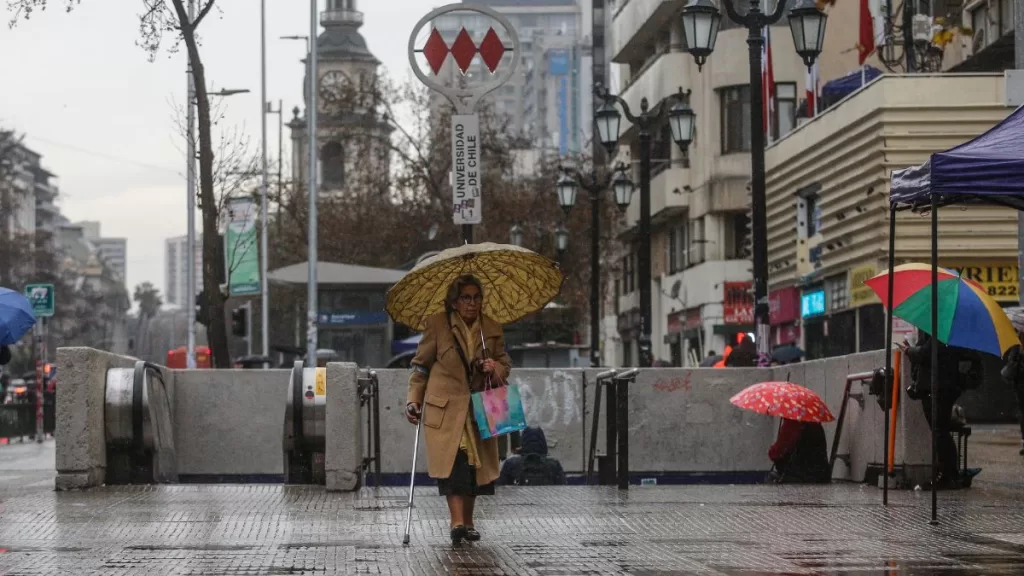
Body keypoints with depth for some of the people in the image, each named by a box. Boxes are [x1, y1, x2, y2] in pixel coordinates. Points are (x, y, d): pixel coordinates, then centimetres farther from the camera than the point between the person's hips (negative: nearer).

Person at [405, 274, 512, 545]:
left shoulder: (492, 329, 7)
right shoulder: (437, 324, -2)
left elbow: (505, 366, 15)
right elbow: (421, 365, 3)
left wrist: (495, 369, -9)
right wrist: (414, 400, -6)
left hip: (479, 409, 4)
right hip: (445, 408, -4)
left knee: (475, 465, 3)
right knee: (453, 462, -16)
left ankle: (468, 522, 16)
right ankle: (457, 522, -20)